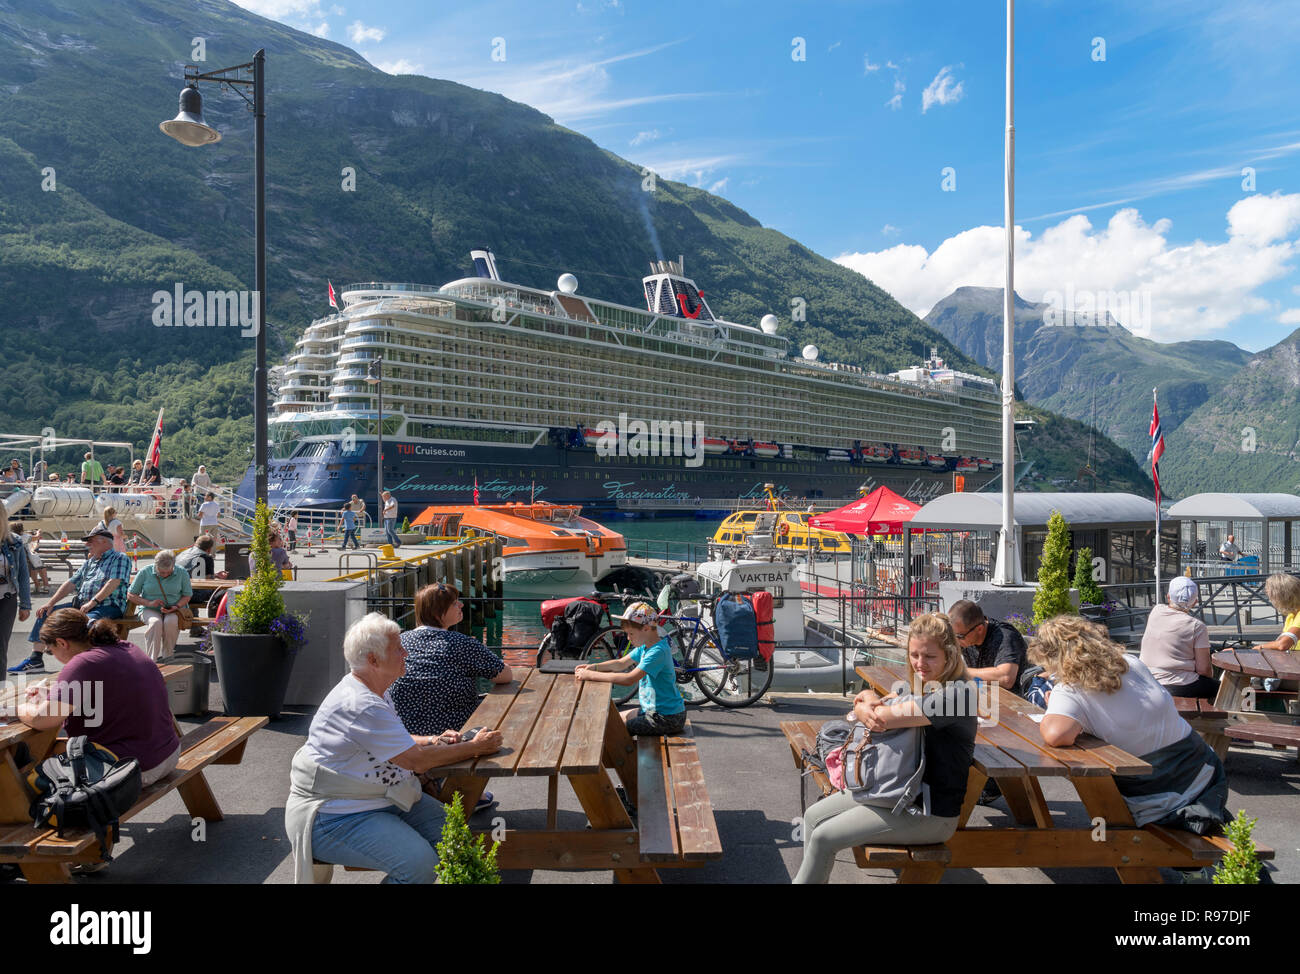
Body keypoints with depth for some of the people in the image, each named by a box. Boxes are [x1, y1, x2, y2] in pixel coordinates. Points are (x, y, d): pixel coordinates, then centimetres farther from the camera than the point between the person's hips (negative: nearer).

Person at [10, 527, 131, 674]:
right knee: (46, 613, 5)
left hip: (108, 606, -9)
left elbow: (114, 582, -15)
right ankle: (35, 660, 4)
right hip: (80, 604, 9)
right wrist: (51, 603, 8)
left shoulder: (119, 558, 0)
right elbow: (71, 583, 20)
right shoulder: (89, 562, 26)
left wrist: (93, 602, -23)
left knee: (88, 620, -39)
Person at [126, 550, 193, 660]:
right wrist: (149, 603, -12)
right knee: (156, 623, -36)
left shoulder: (182, 573, 0)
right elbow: (130, 595, 4)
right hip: (149, 610, 0)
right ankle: (152, 660, -36)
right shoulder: (144, 572, -2)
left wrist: (176, 607, -13)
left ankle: (167, 657, -23)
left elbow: (187, 595, 7)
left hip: (174, 610, 0)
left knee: (170, 622, -36)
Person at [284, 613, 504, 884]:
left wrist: (433, 741, 0)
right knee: (420, 862, -26)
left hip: (380, 798, 10)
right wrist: (475, 747, -13)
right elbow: (417, 761, -23)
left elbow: (398, 744, 20)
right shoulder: (361, 707, -25)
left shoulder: (374, 691, 8)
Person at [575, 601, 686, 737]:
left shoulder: (658, 652, -25)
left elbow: (629, 679, -32)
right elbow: (621, 663, 12)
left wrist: (591, 675, -28)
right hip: (653, 709, 9)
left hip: (667, 719, -9)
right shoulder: (645, 647, 5)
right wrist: (594, 667, -6)